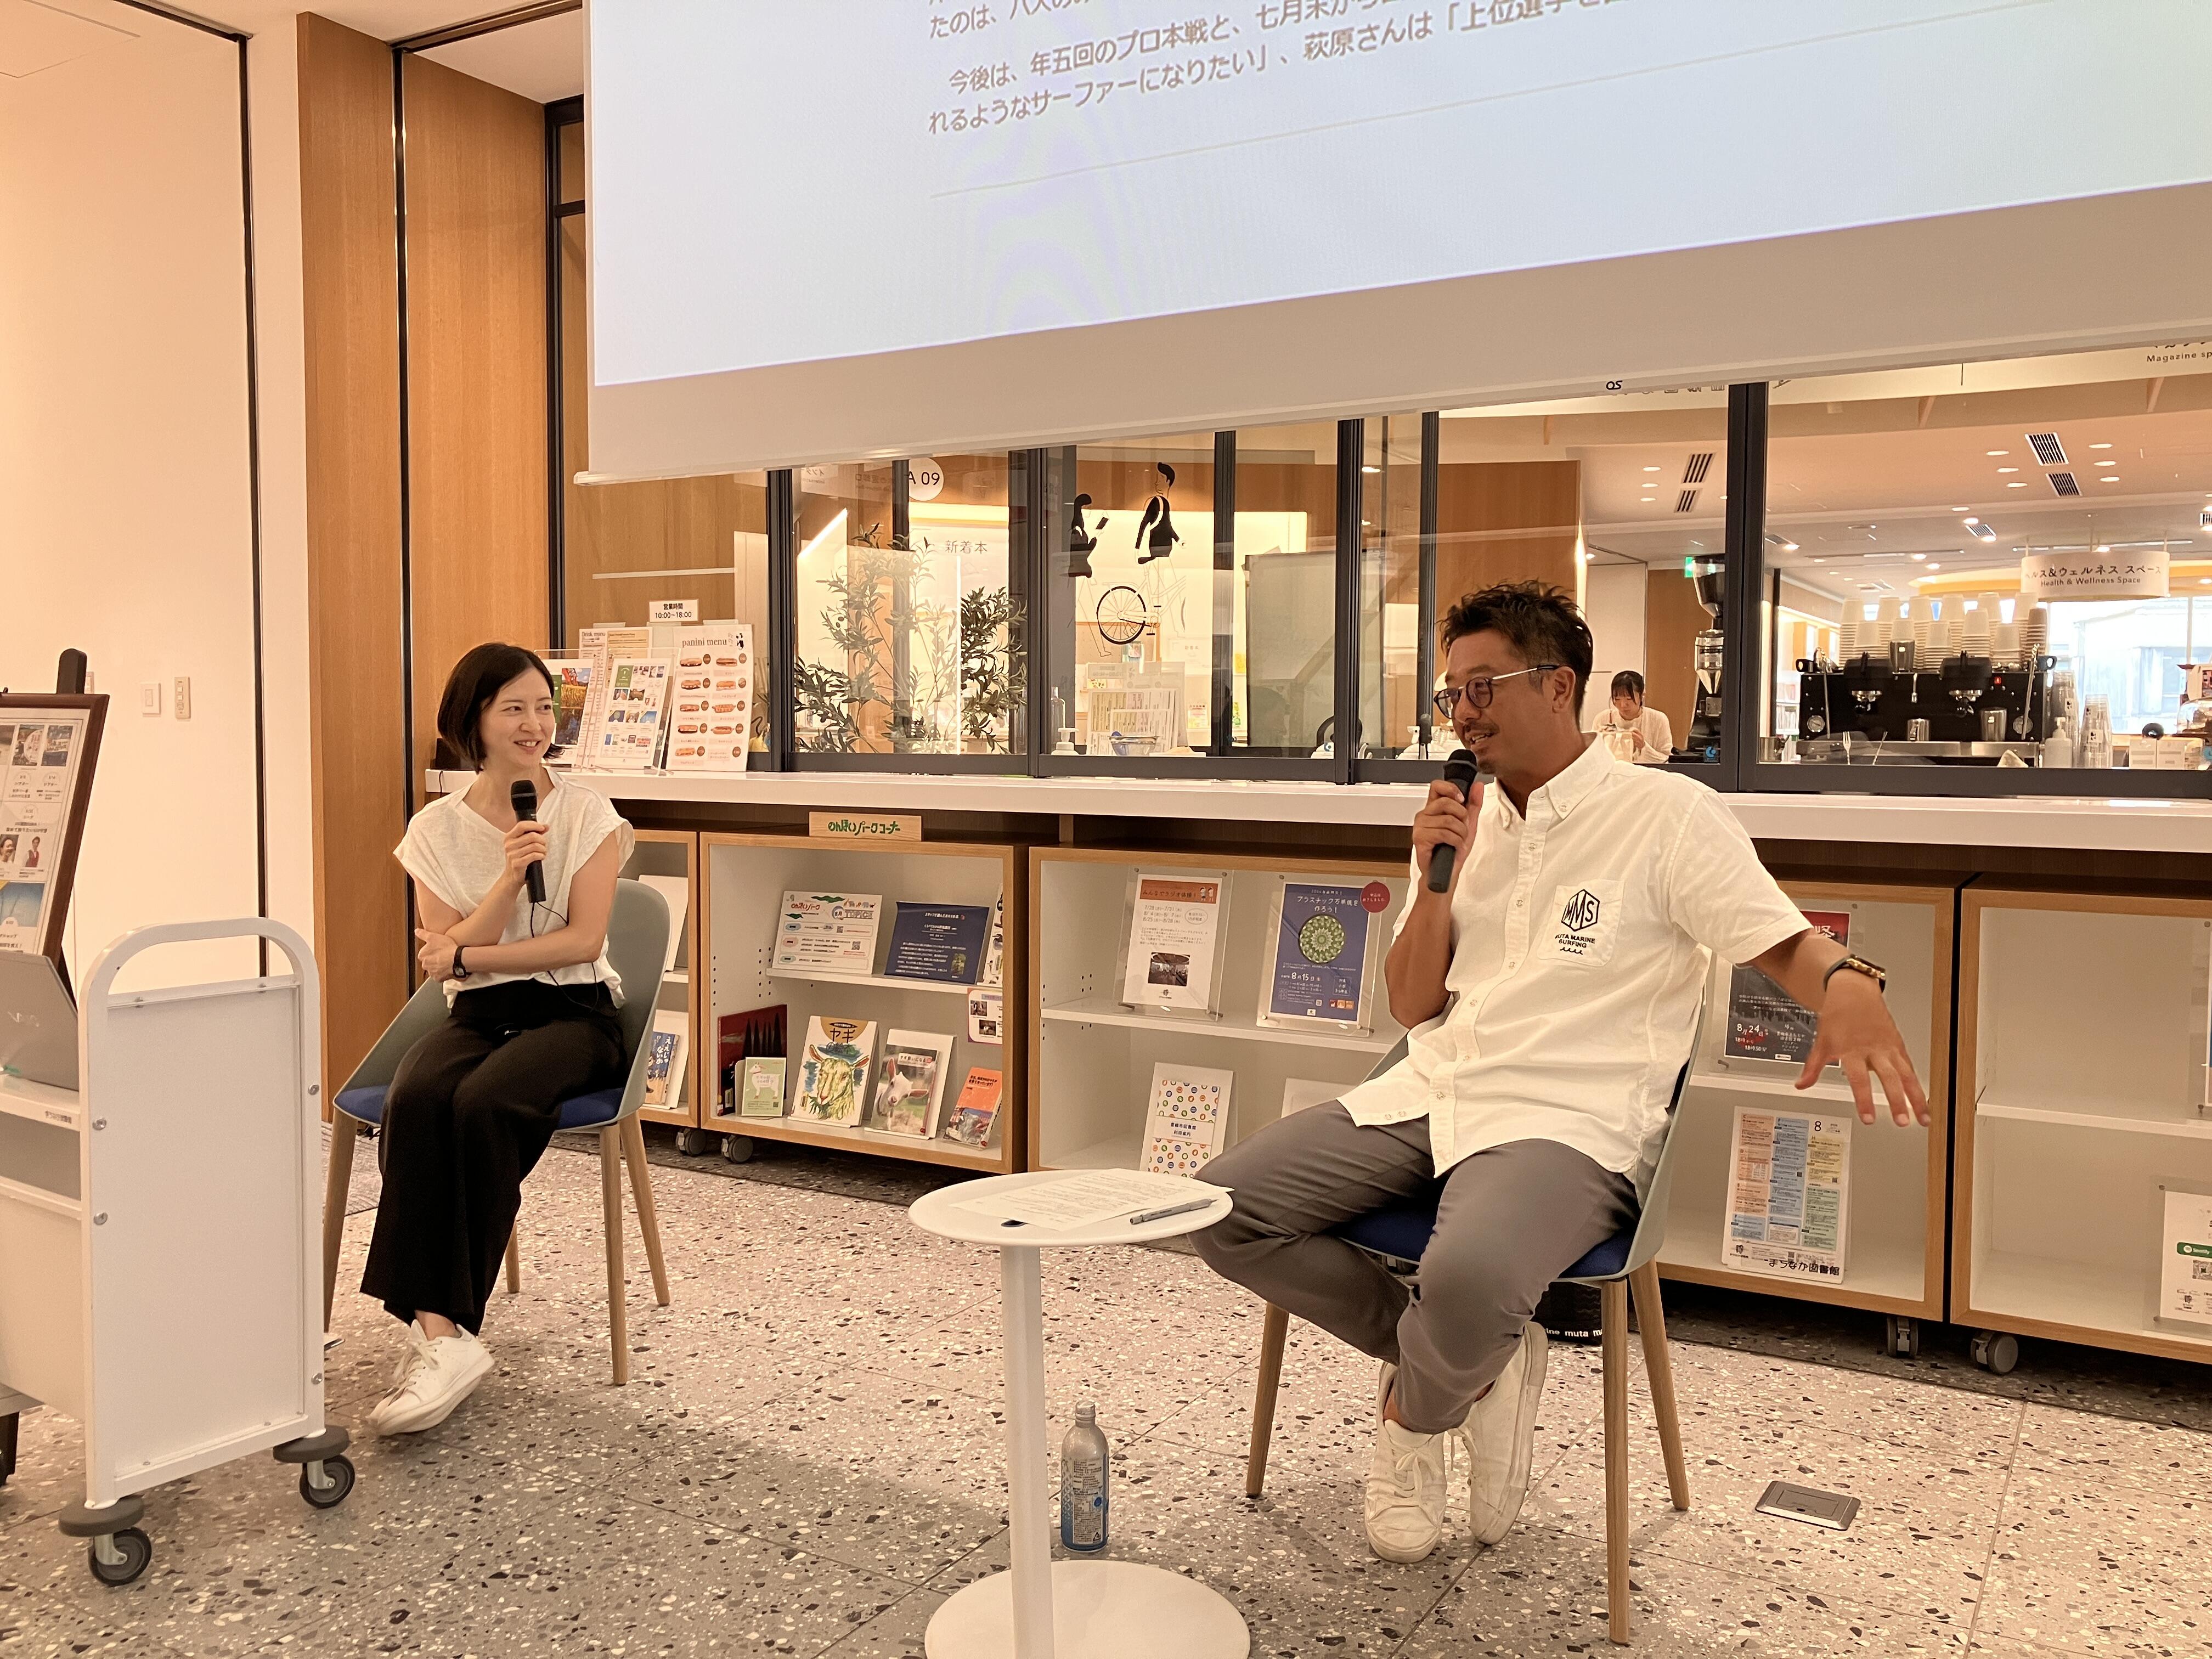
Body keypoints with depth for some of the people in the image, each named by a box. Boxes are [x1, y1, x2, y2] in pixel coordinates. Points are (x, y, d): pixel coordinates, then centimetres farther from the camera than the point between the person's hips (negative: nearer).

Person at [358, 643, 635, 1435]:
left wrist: (464, 955, -9)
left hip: (573, 1012, -2)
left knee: (482, 1103, -34)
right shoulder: (436, 828, 8)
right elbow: (444, 957, 0)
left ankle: (438, 1326, -24)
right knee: (413, 1102, -33)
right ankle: (442, 1332, -35)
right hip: (477, 1016, 2)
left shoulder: (586, 814, 3)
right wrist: (508, 880, -15)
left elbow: (583, 939, -7)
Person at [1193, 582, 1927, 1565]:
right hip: (1430, 1095, 7)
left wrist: (1848, 982, -32)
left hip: (1567, 1123, -6)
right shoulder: (1459, 822, 15)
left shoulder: (1666, 814, -2)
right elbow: (1411, 1008, 14)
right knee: (1223, 1209, -11)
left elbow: (1787, 946, -8)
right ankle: (1470, 1363, 3)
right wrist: (1437, 881, -3)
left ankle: (1414, 1412, 1)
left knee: (1469, 1275, -38)